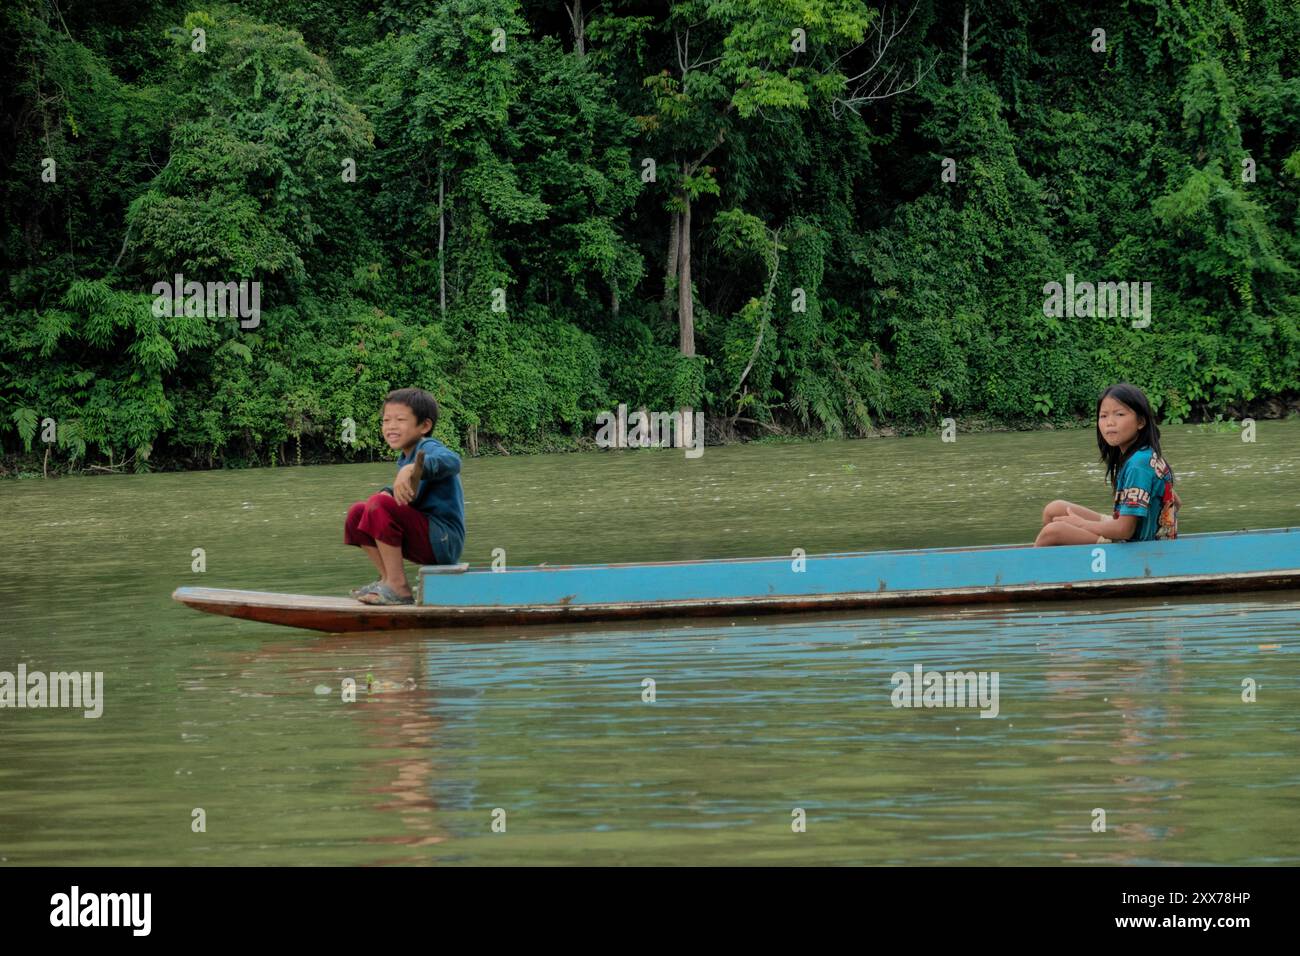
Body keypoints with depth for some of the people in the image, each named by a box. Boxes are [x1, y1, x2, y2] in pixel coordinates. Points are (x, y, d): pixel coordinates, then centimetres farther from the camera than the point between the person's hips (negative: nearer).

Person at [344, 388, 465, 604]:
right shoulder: (404, 458, 18)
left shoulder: (429, 448, -13)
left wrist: (412, 469, -53)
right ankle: (388, 578, 9)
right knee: (357, 513, 12)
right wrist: (388, 492, -1)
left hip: (443, 541, -10)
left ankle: (398, 587, -22)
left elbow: (451, 462, -36)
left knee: (379, 505, -27)